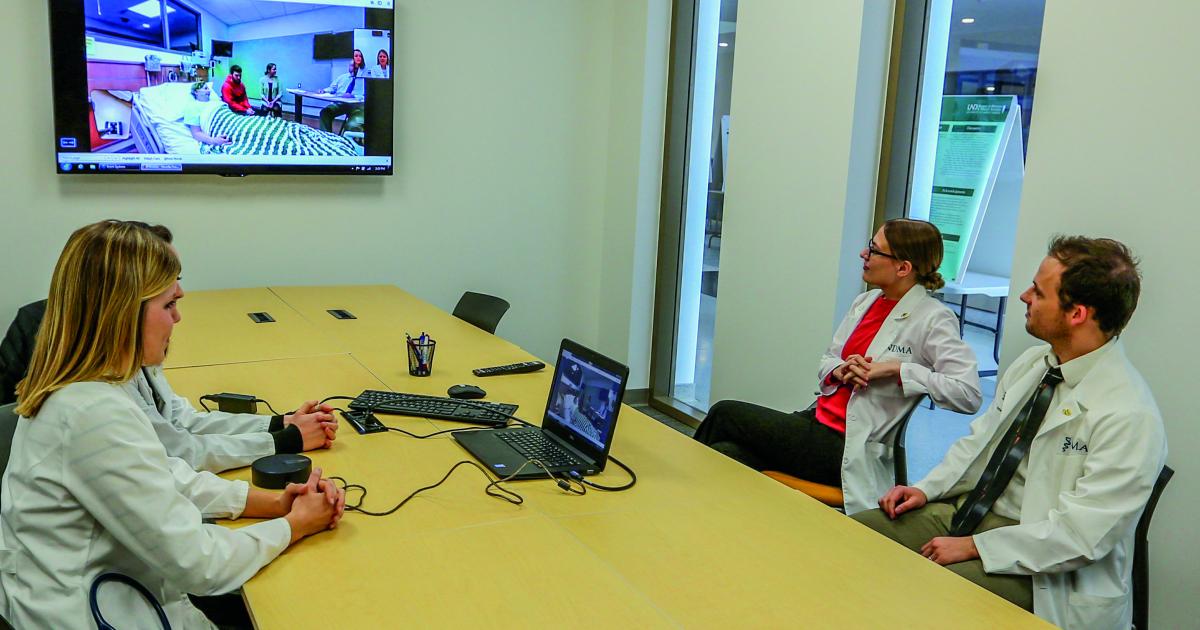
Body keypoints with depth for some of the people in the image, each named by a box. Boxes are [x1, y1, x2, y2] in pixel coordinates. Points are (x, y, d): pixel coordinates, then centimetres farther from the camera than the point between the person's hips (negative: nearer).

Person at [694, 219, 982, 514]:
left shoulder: (933, 320, -11)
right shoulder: (865, 302, 12)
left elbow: (969, 394, -20)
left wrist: (896, 368, -20)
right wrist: (839, 370, -6)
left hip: (848, 449, -7)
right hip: (820, 418, 7)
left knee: (725, 414, -12)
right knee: (726, 453, -16)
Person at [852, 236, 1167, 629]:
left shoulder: (1129, 415, -21)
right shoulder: (1032, 363, 4)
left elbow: (1082, 533, -23)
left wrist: (973, 547, -20)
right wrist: (927, 489, 1)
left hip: (1040, 569, -7)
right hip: (965, 509, 7)